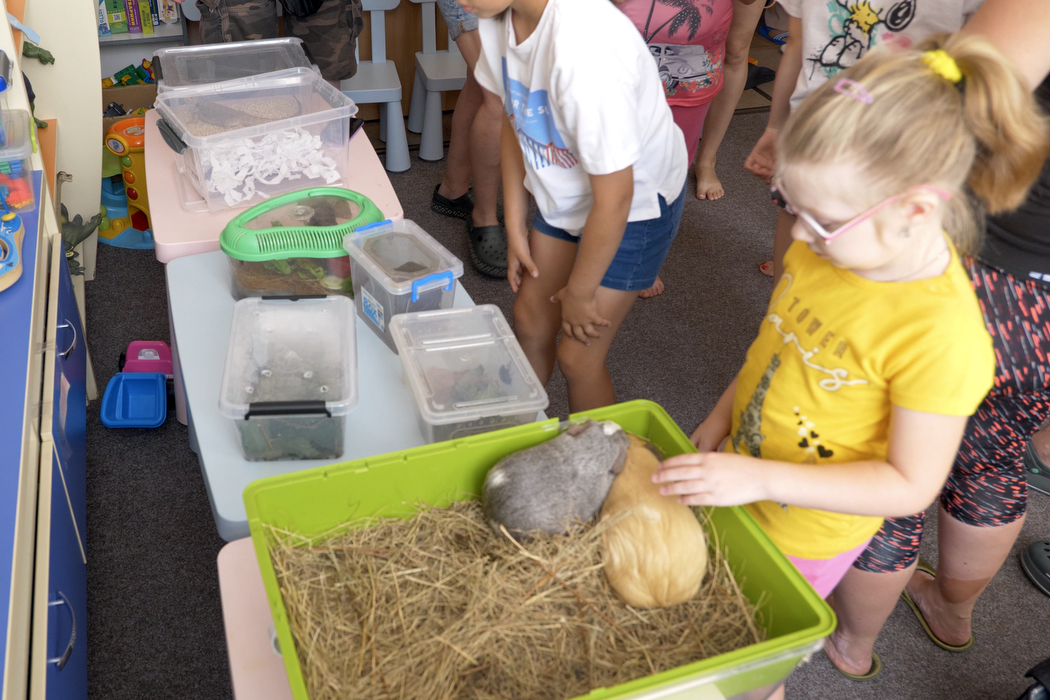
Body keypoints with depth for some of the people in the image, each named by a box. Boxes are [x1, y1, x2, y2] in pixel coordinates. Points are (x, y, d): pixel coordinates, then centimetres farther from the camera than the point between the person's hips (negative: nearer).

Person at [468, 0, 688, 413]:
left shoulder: (584, 48, -39)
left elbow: (614, 198, -29)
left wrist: (580, 293, -15)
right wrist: (515, 227, 7)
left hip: (635, 203, -7)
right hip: (564, 188, 7)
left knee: (576, 358, 1)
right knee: (530, 321, 15)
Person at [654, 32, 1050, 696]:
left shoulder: (941, 335, -33)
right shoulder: (827, 245, -12)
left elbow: (910, 485, -25)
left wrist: (759, 478, -31)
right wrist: (722, 418, 8)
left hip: (804, 536, -6)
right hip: (743, 488, 6)